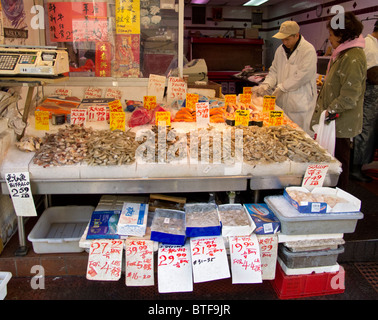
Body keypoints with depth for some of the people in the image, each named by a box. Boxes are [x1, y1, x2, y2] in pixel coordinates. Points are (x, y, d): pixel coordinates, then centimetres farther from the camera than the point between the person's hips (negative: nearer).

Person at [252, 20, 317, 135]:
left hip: (300, 103, -6)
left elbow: (302, 76, -18)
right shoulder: (280, 50, 12)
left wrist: (281, 87, -16)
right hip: (282, 102, 6)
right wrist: (266, 85, -3)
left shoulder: (308, 50, -10)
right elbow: (274, 71, 16)